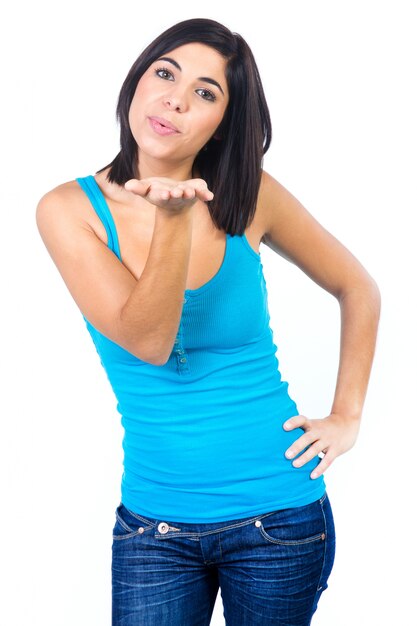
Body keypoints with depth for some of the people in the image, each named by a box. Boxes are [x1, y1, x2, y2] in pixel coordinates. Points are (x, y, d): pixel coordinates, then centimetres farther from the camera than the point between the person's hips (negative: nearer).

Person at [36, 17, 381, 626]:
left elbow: (358, 288, 8)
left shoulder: (251, 197, -5)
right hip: (154, 524, 0)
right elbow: (149, 343, -18)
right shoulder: (69, 208, -8)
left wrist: (347, 416, 2)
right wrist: (174, 220, -30)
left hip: (278, 518, 1)